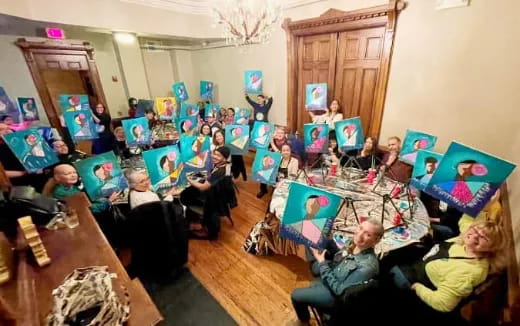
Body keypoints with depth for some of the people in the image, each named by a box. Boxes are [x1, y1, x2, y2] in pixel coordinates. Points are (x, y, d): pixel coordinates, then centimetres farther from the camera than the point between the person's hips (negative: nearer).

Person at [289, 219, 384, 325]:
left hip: (336, 295, -6)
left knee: (296, 295, 1)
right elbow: (337, 256, 5)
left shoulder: (367, 266, -36)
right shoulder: (353, 243, -15)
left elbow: (340, 290, -28)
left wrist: (322, 263, -26)